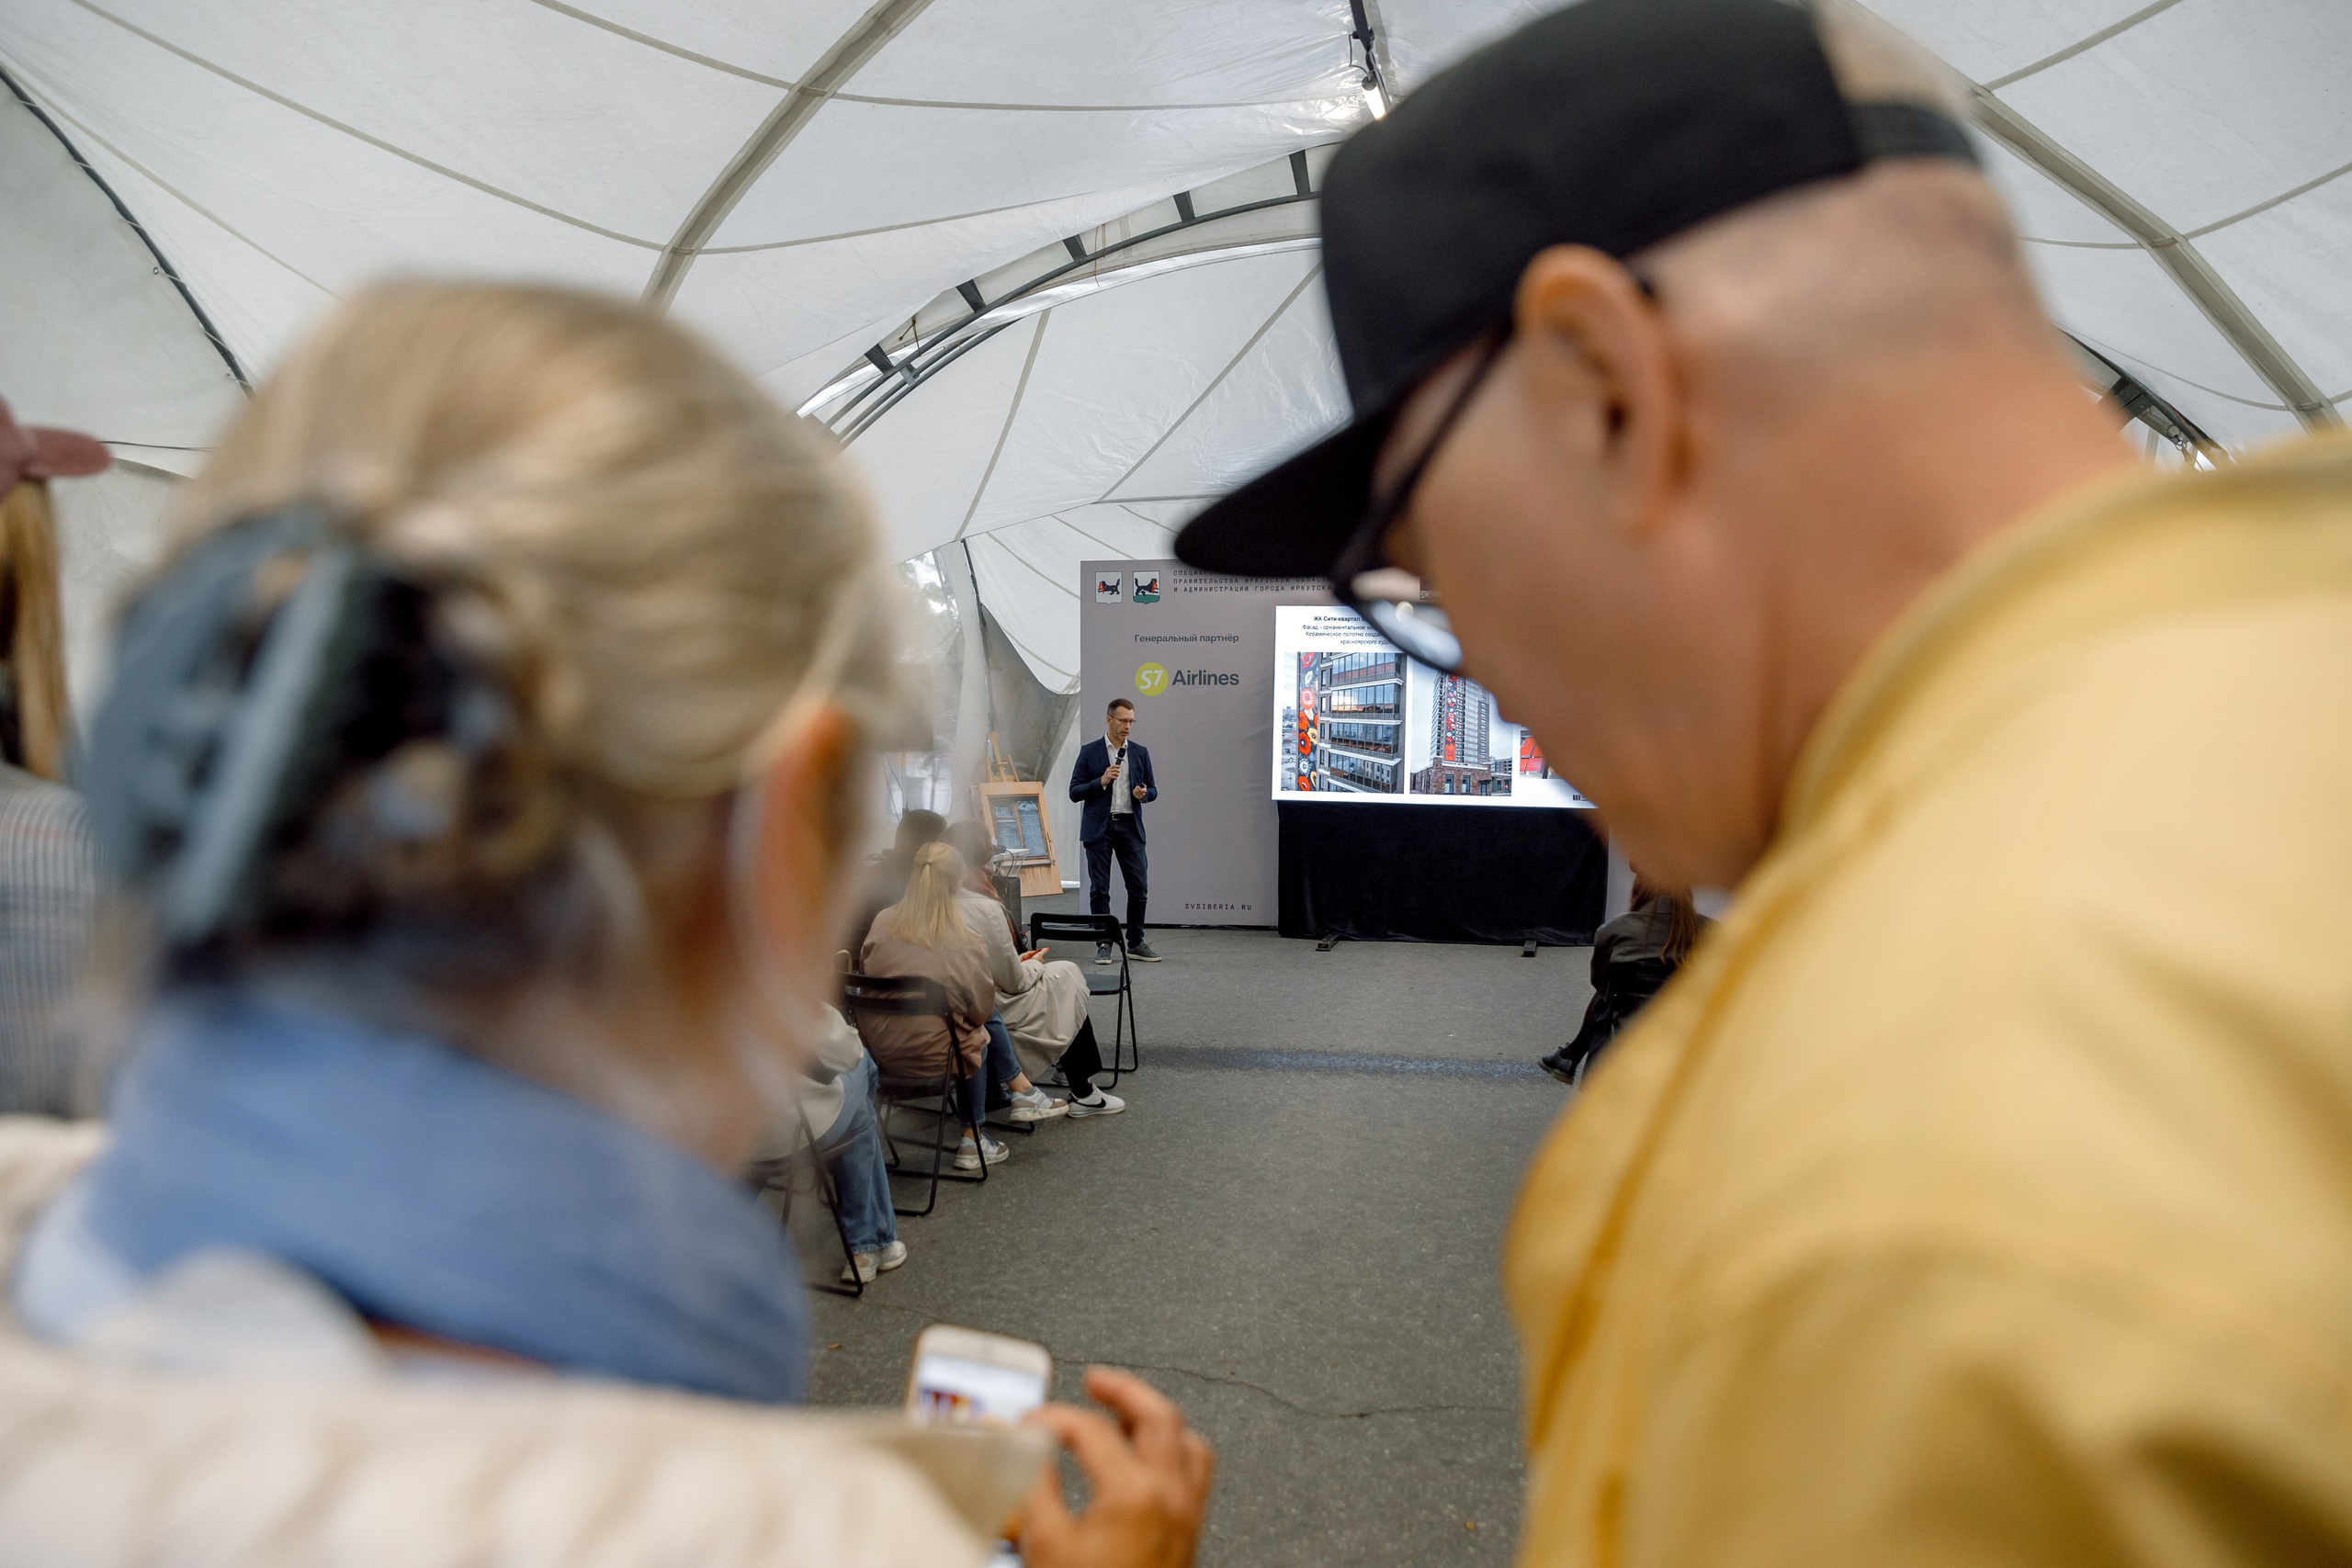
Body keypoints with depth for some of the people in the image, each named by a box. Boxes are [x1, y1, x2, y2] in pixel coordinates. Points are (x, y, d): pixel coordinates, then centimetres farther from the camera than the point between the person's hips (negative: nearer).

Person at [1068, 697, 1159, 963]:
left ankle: (1135, 944, 11)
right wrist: (1102, 781, -16)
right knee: (1099, 889, 1)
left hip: (1130, 826, 2)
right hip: (1099, 828, -2)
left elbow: (1152, 790, 15)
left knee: (1139, 886, -1)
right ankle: (1103, 944, 8)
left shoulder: (1140, 753, 10)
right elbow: (1074, 792, -1)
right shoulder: (1089, 752, 1)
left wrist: (1143, 794, -8)